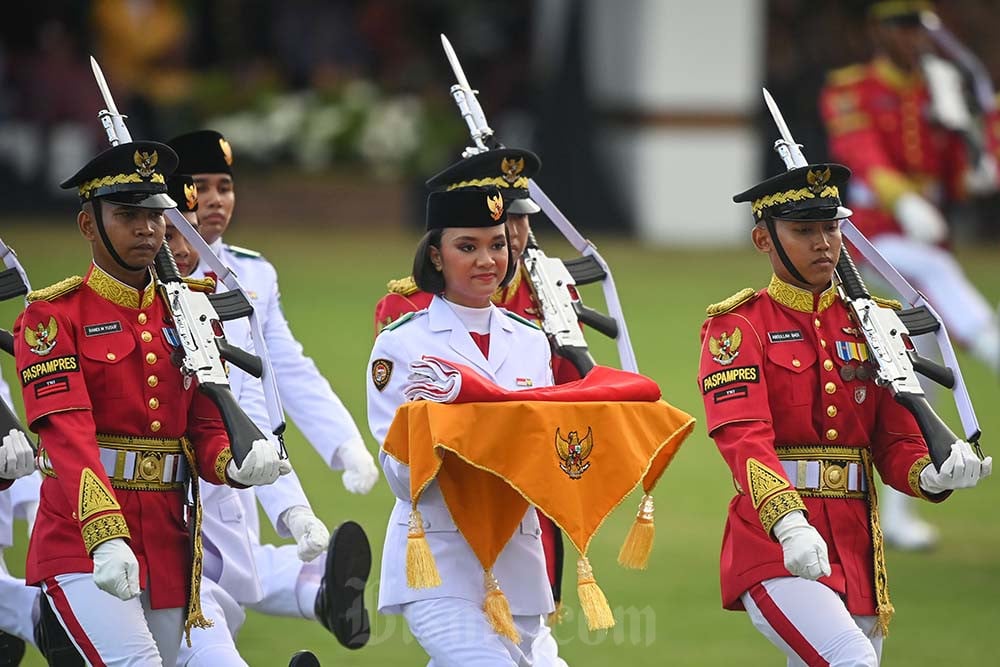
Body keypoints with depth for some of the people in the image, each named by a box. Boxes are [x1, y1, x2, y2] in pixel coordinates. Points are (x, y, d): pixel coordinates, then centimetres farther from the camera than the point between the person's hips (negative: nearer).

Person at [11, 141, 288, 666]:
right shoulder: (53, 317, -6)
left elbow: (206, 430, 10)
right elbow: (69, 435, -18)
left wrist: (237, 466, -15)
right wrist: (106, 538, -32)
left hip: (169, 548, 6)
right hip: (81, 545, -6)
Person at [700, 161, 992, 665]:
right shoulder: (738, 326, -2)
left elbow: (896, 442, 12)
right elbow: (744, 436, -17)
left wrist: (931, 476, -13)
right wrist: (789, 524, -35)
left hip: (857, 549, 6)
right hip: (773, 548, -6)